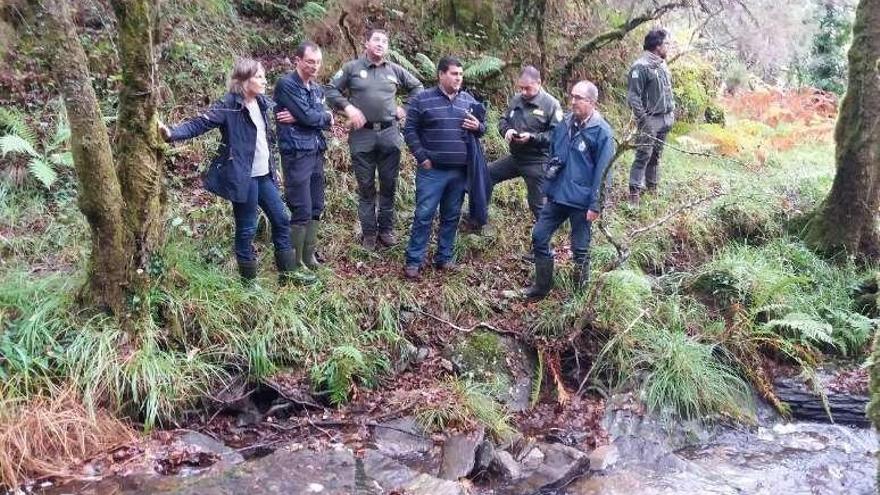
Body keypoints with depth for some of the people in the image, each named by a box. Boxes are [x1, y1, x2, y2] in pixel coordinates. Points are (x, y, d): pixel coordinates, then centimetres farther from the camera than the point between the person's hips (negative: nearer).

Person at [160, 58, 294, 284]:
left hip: (264, 175, 8)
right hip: (243, 177, -8)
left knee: (281, 220, 12)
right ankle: (248, 280, 17)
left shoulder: (262, 103, 7)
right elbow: (199, 124, -20)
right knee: (246, 229, 2)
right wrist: (172, 134, -34)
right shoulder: (229, 105, -14)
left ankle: (287, 274, 25)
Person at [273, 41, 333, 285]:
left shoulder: (317, 88, 15)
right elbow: (308, 116, -18)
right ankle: (295, 264, 3)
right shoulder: (286, 84, -9)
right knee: (302, 211, -7)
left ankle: (309, 256, 24)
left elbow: (326, 121, 4)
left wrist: (300, 118, -13)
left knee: (316, 209, 12)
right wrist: (325, 115, 2)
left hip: (316, 152, 8)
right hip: (296, 153, -8)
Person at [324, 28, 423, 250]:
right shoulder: (352, 68, 1)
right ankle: (368, 232, 15)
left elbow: (417, 87, 21)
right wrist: (348, 108, -8)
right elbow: (331, 90, 5)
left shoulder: (395, 70, 9)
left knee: (389, 185, 8)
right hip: (362, 135, -2)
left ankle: (386, 229, 21)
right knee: (365, 186, 6)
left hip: (390, 134, 2)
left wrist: (406, 109, 9)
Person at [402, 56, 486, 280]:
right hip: (432, 170, -4)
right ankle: (413, 261, 8)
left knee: (451, 217, 11)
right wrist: (422, 157, -9)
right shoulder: (422, 99, -3)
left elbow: (482, 128, 18)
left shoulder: (468, 100, 10)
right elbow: (409, 130, -2)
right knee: (424, 216, -2)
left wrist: (478, 127, -6)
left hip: (460, 171, 4)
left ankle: (444, 257, 24)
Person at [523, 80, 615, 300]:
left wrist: (596, 205, -16)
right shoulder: (564, 124, 4)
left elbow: (603, 171, -15)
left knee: (580, 250, 8)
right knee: (539, 237, 9)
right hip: (556, 195, 6)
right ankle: (542, 286, 26)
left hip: (581, 201, -6)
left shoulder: (601, 131, -14)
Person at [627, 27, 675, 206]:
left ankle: (653, 188, 23)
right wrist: (643, 119, -19)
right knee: (643, 156, -8)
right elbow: (633, 96, -18)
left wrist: (672, 111, 16)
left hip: (665, 119, 8)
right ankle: (635, 193, -3)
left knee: (656, 155, 14)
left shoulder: (662, 65, 12)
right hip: (650, 120, -8)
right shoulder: (641, 66, -15)